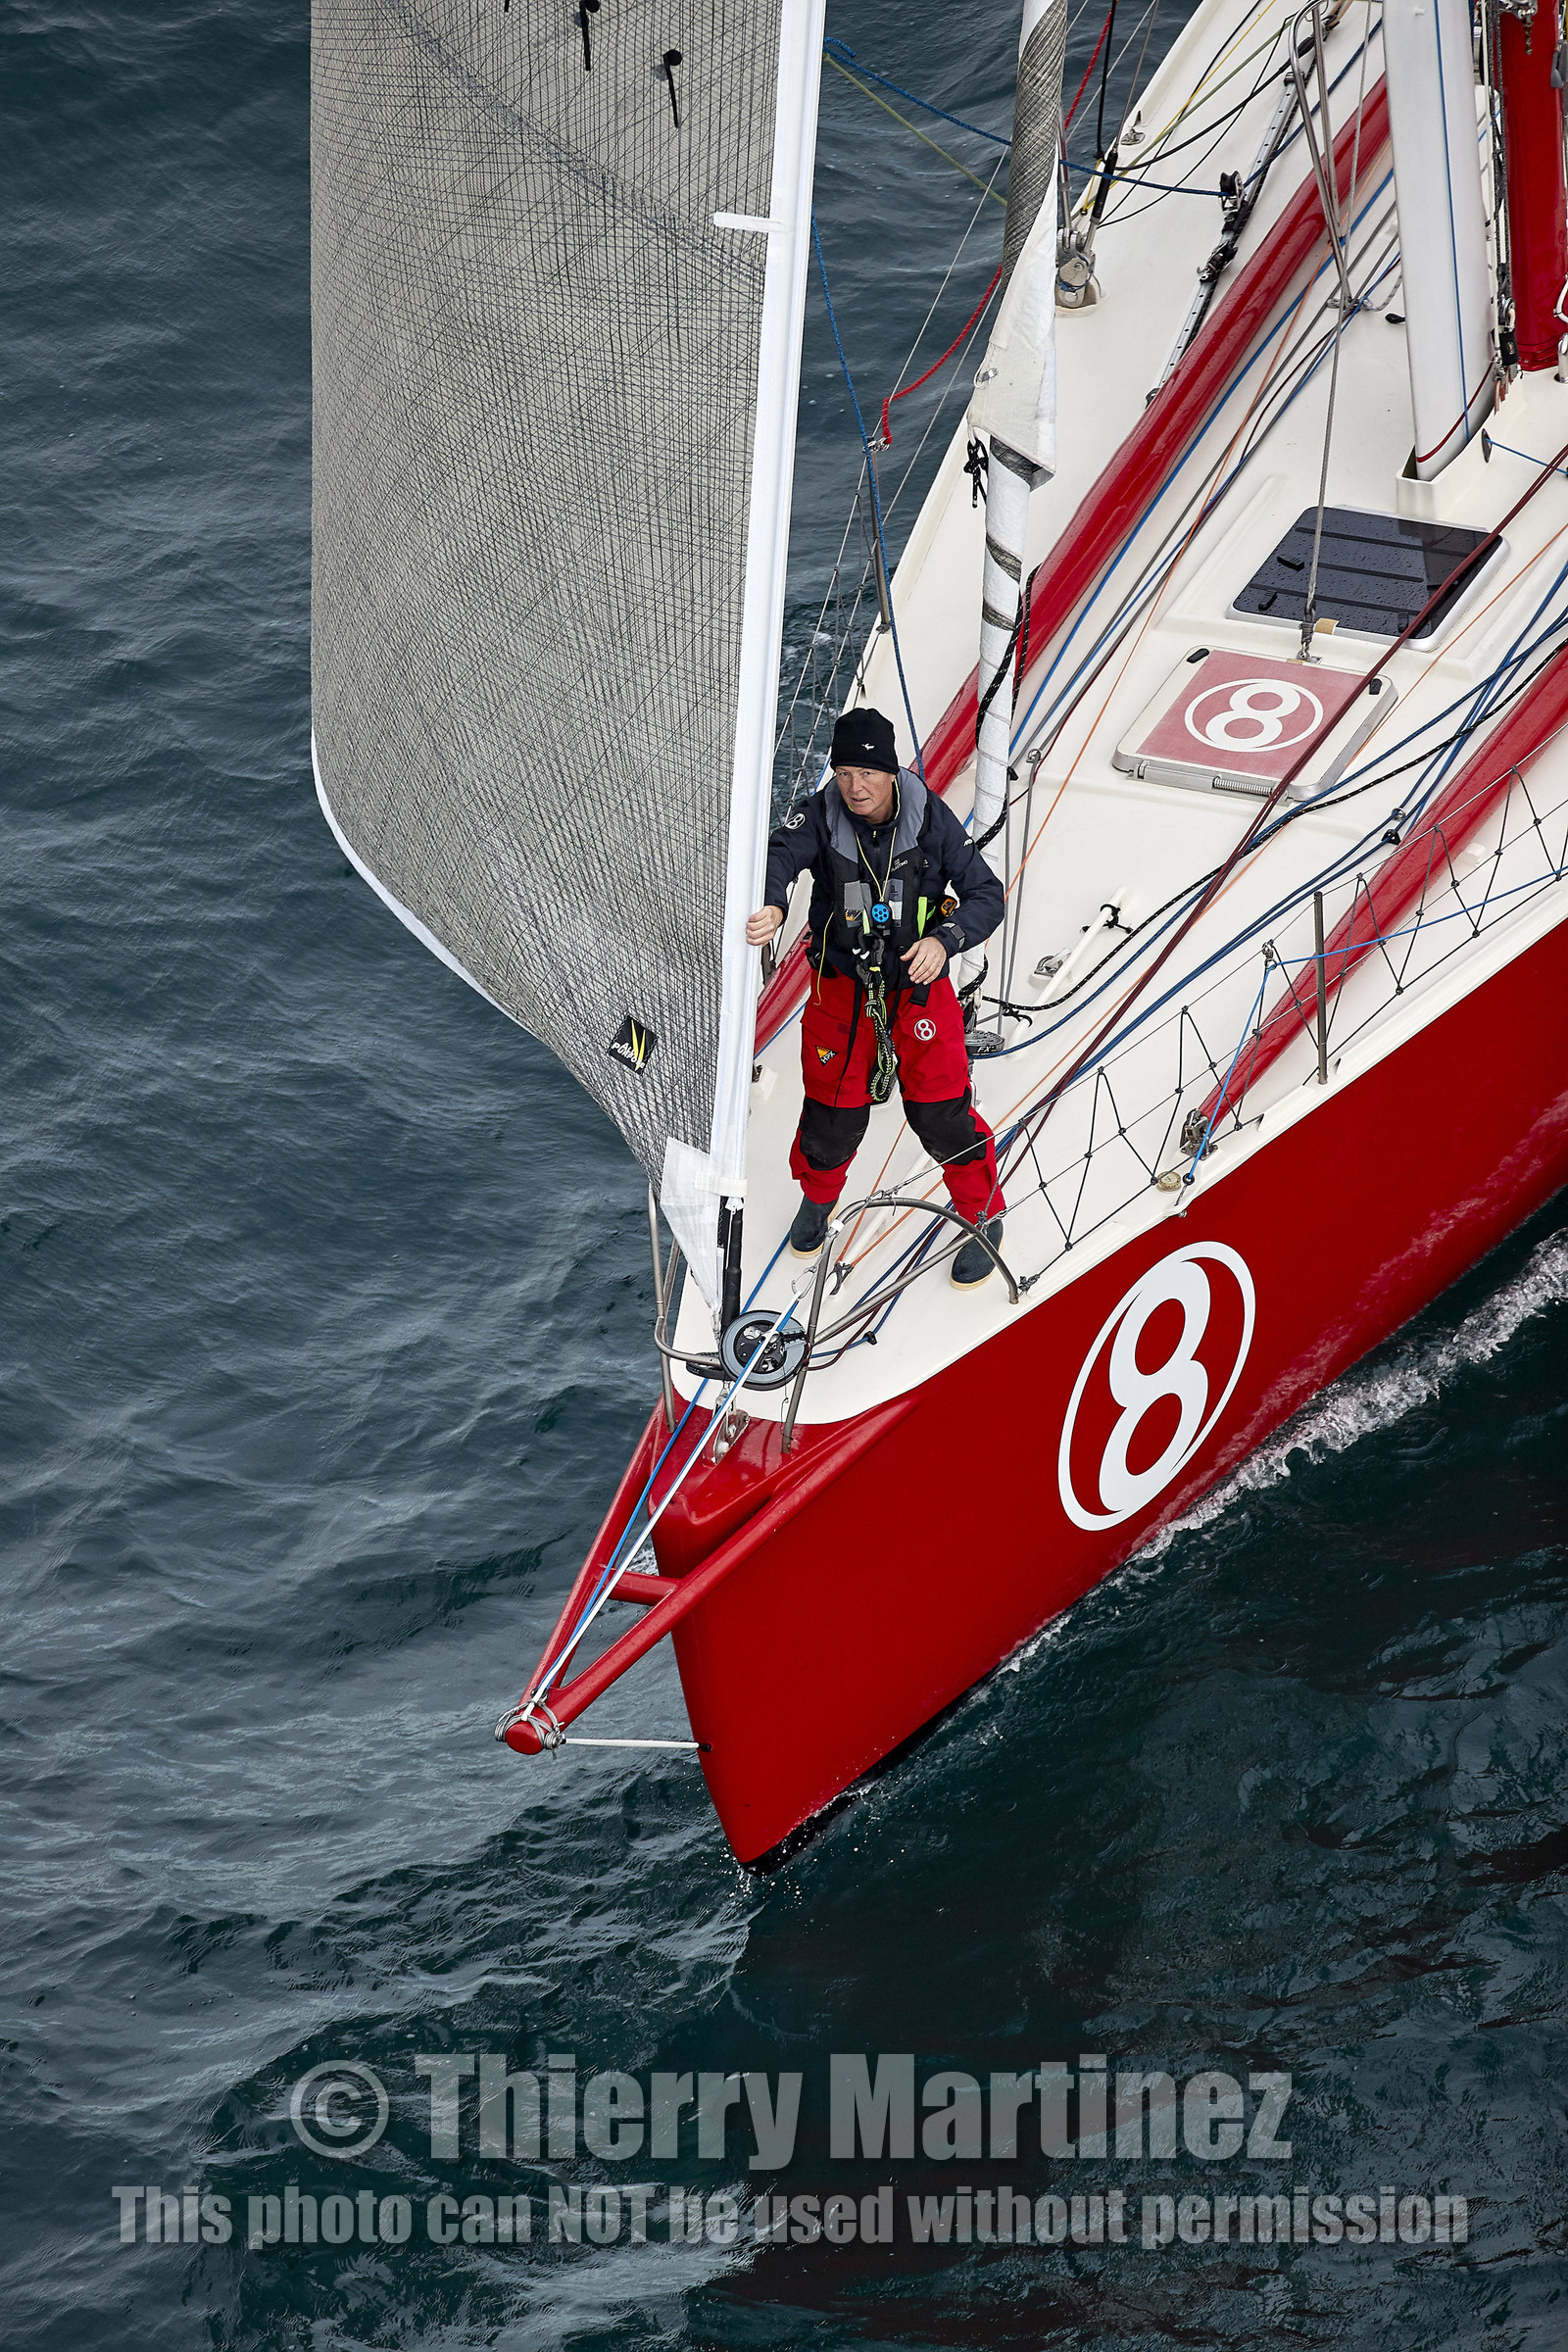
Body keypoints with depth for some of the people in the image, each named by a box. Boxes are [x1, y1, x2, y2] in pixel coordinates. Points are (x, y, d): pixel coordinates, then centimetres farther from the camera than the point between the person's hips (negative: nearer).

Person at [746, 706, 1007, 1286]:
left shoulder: (929, 819, -16)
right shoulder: (821, 816, -16)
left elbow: (985, 894, -13)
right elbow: (781, 856, -34)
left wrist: (944, 940, -31)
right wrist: (772, 905, -57)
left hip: (919, 984, -1)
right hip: (841, 986, 1)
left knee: (940, 1113, 2)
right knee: (834, 1109, 12)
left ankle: (984, 1215, 26)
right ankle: (818, 1194, 45)